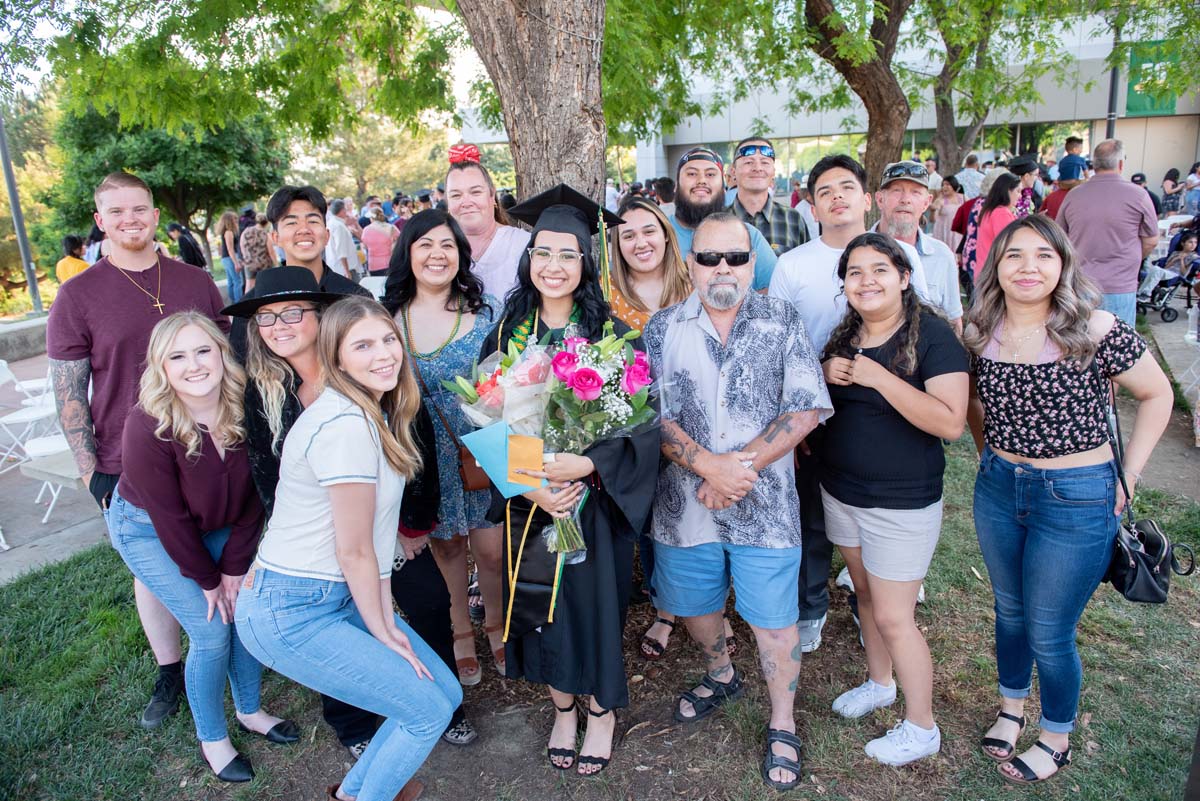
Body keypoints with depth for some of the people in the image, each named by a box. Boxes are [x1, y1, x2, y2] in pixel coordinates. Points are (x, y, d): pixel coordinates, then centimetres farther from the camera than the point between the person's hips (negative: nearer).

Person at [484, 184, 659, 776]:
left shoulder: (611, 333, -7)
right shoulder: (506, 333, 0)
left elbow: (638, 420, -11)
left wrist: (585, 466, -26)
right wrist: (527, 484, -16)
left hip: (595, 498, -2)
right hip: (529, 499, 3)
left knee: (593, 600, 9)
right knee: (541, 605, 13)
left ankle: (602, 710, 35)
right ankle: (562, 707, 38)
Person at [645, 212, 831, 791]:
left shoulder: (782, 322, -2)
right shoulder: (663, 328, 0)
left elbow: (807, 408, -9)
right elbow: (651, 416, -7)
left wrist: (742, 463, -18)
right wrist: (710, 466, -20)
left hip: (764, 505, -2)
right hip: (684, 502, 2)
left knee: (773, 618, 9)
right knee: (694, 605, 21)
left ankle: (782, 724, 33)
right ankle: (721, 675, 51)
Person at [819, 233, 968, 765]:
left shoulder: (932, 336, -16)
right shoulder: (843, 335, 4)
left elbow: (951, 423, -25)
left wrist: (877, 376, -28)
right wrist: (825, 376, -9)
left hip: (902, 503, -6)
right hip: (840, 491, 6)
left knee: (892, 617, 2)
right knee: (865, 592, 22)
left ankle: (921, 727, 24)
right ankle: (879, 683, 45)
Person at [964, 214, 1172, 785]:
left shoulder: (1095, 331, -17)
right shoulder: (980, 333, -4)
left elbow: (1157, 395, -4)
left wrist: (1128, 476, -5)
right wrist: (990, 457, 8)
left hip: (1077, 500, -4)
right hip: (998, 489, 4)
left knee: (1048, 633, 7)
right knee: (1009, 610, 21)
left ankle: (1055, 740, 34)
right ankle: (1011, 707, 46)